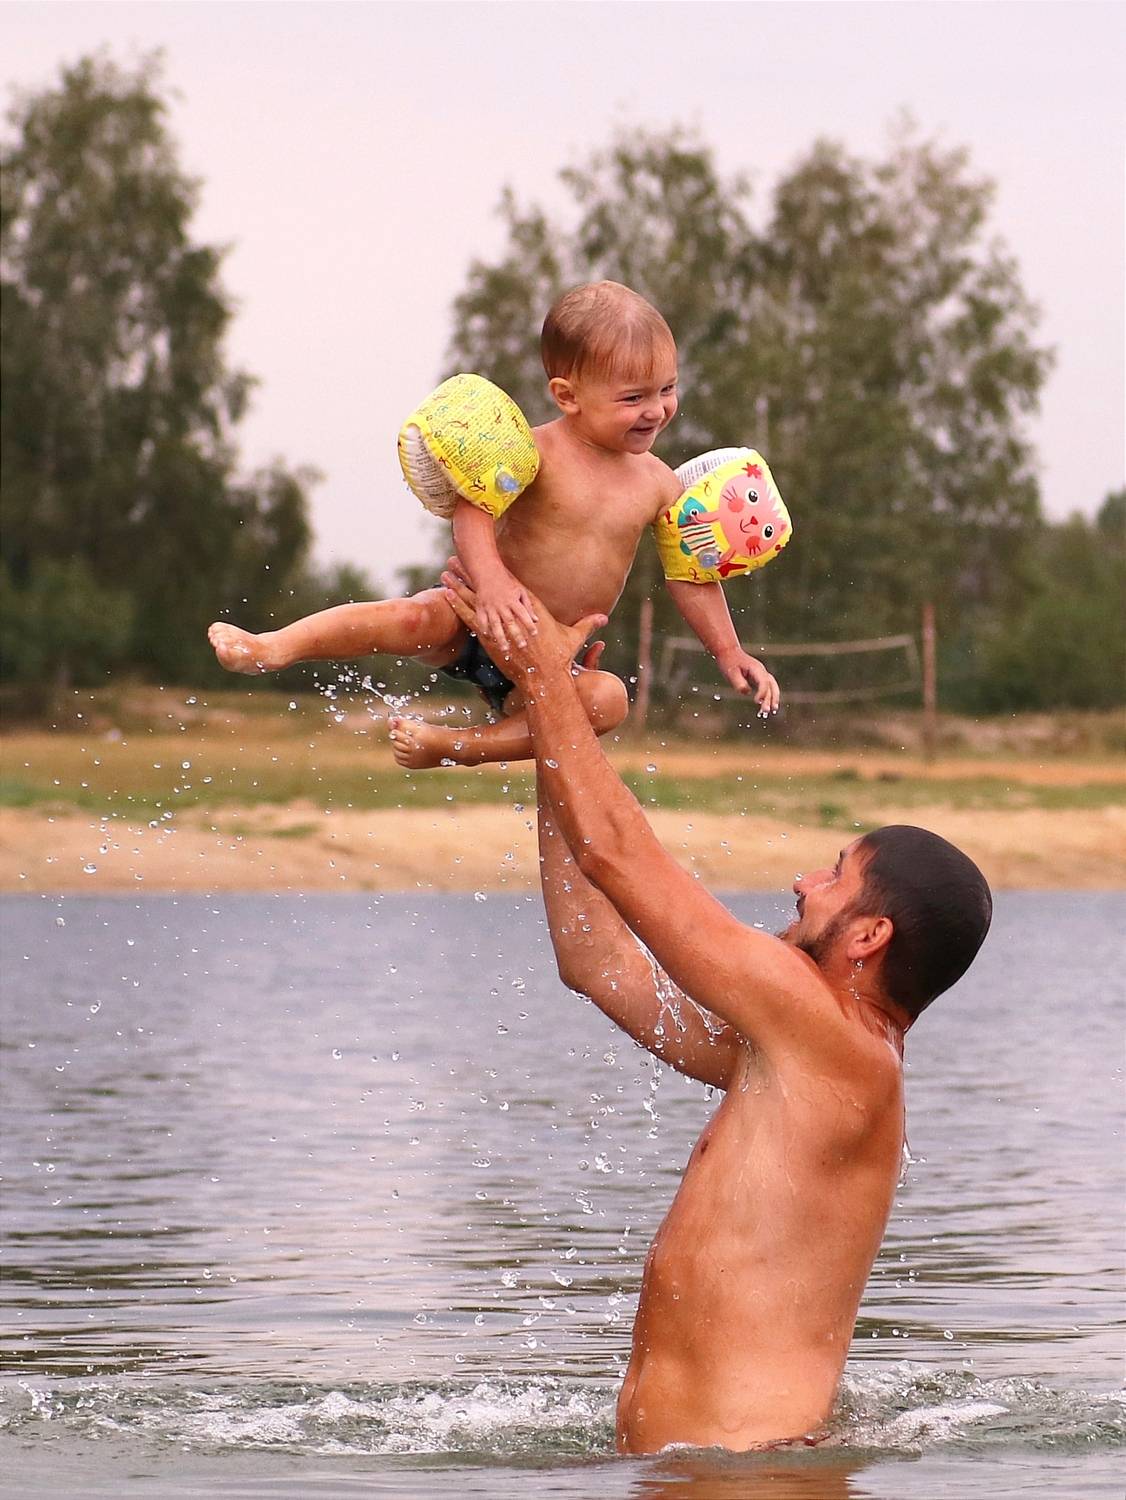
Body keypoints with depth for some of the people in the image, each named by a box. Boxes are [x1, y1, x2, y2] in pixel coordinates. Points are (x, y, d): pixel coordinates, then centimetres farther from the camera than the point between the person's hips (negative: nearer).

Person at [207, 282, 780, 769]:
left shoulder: (657, 484, 1)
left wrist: (729, 651, 9)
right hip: (481, 626, -4)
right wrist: (491, 580, -45)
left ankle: (455, 745, -23)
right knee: (415, 618, -34)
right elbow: (472, 511, -28)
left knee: (607, 699, -26)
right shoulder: (538, 454, -15)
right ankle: (270, 648, -34)